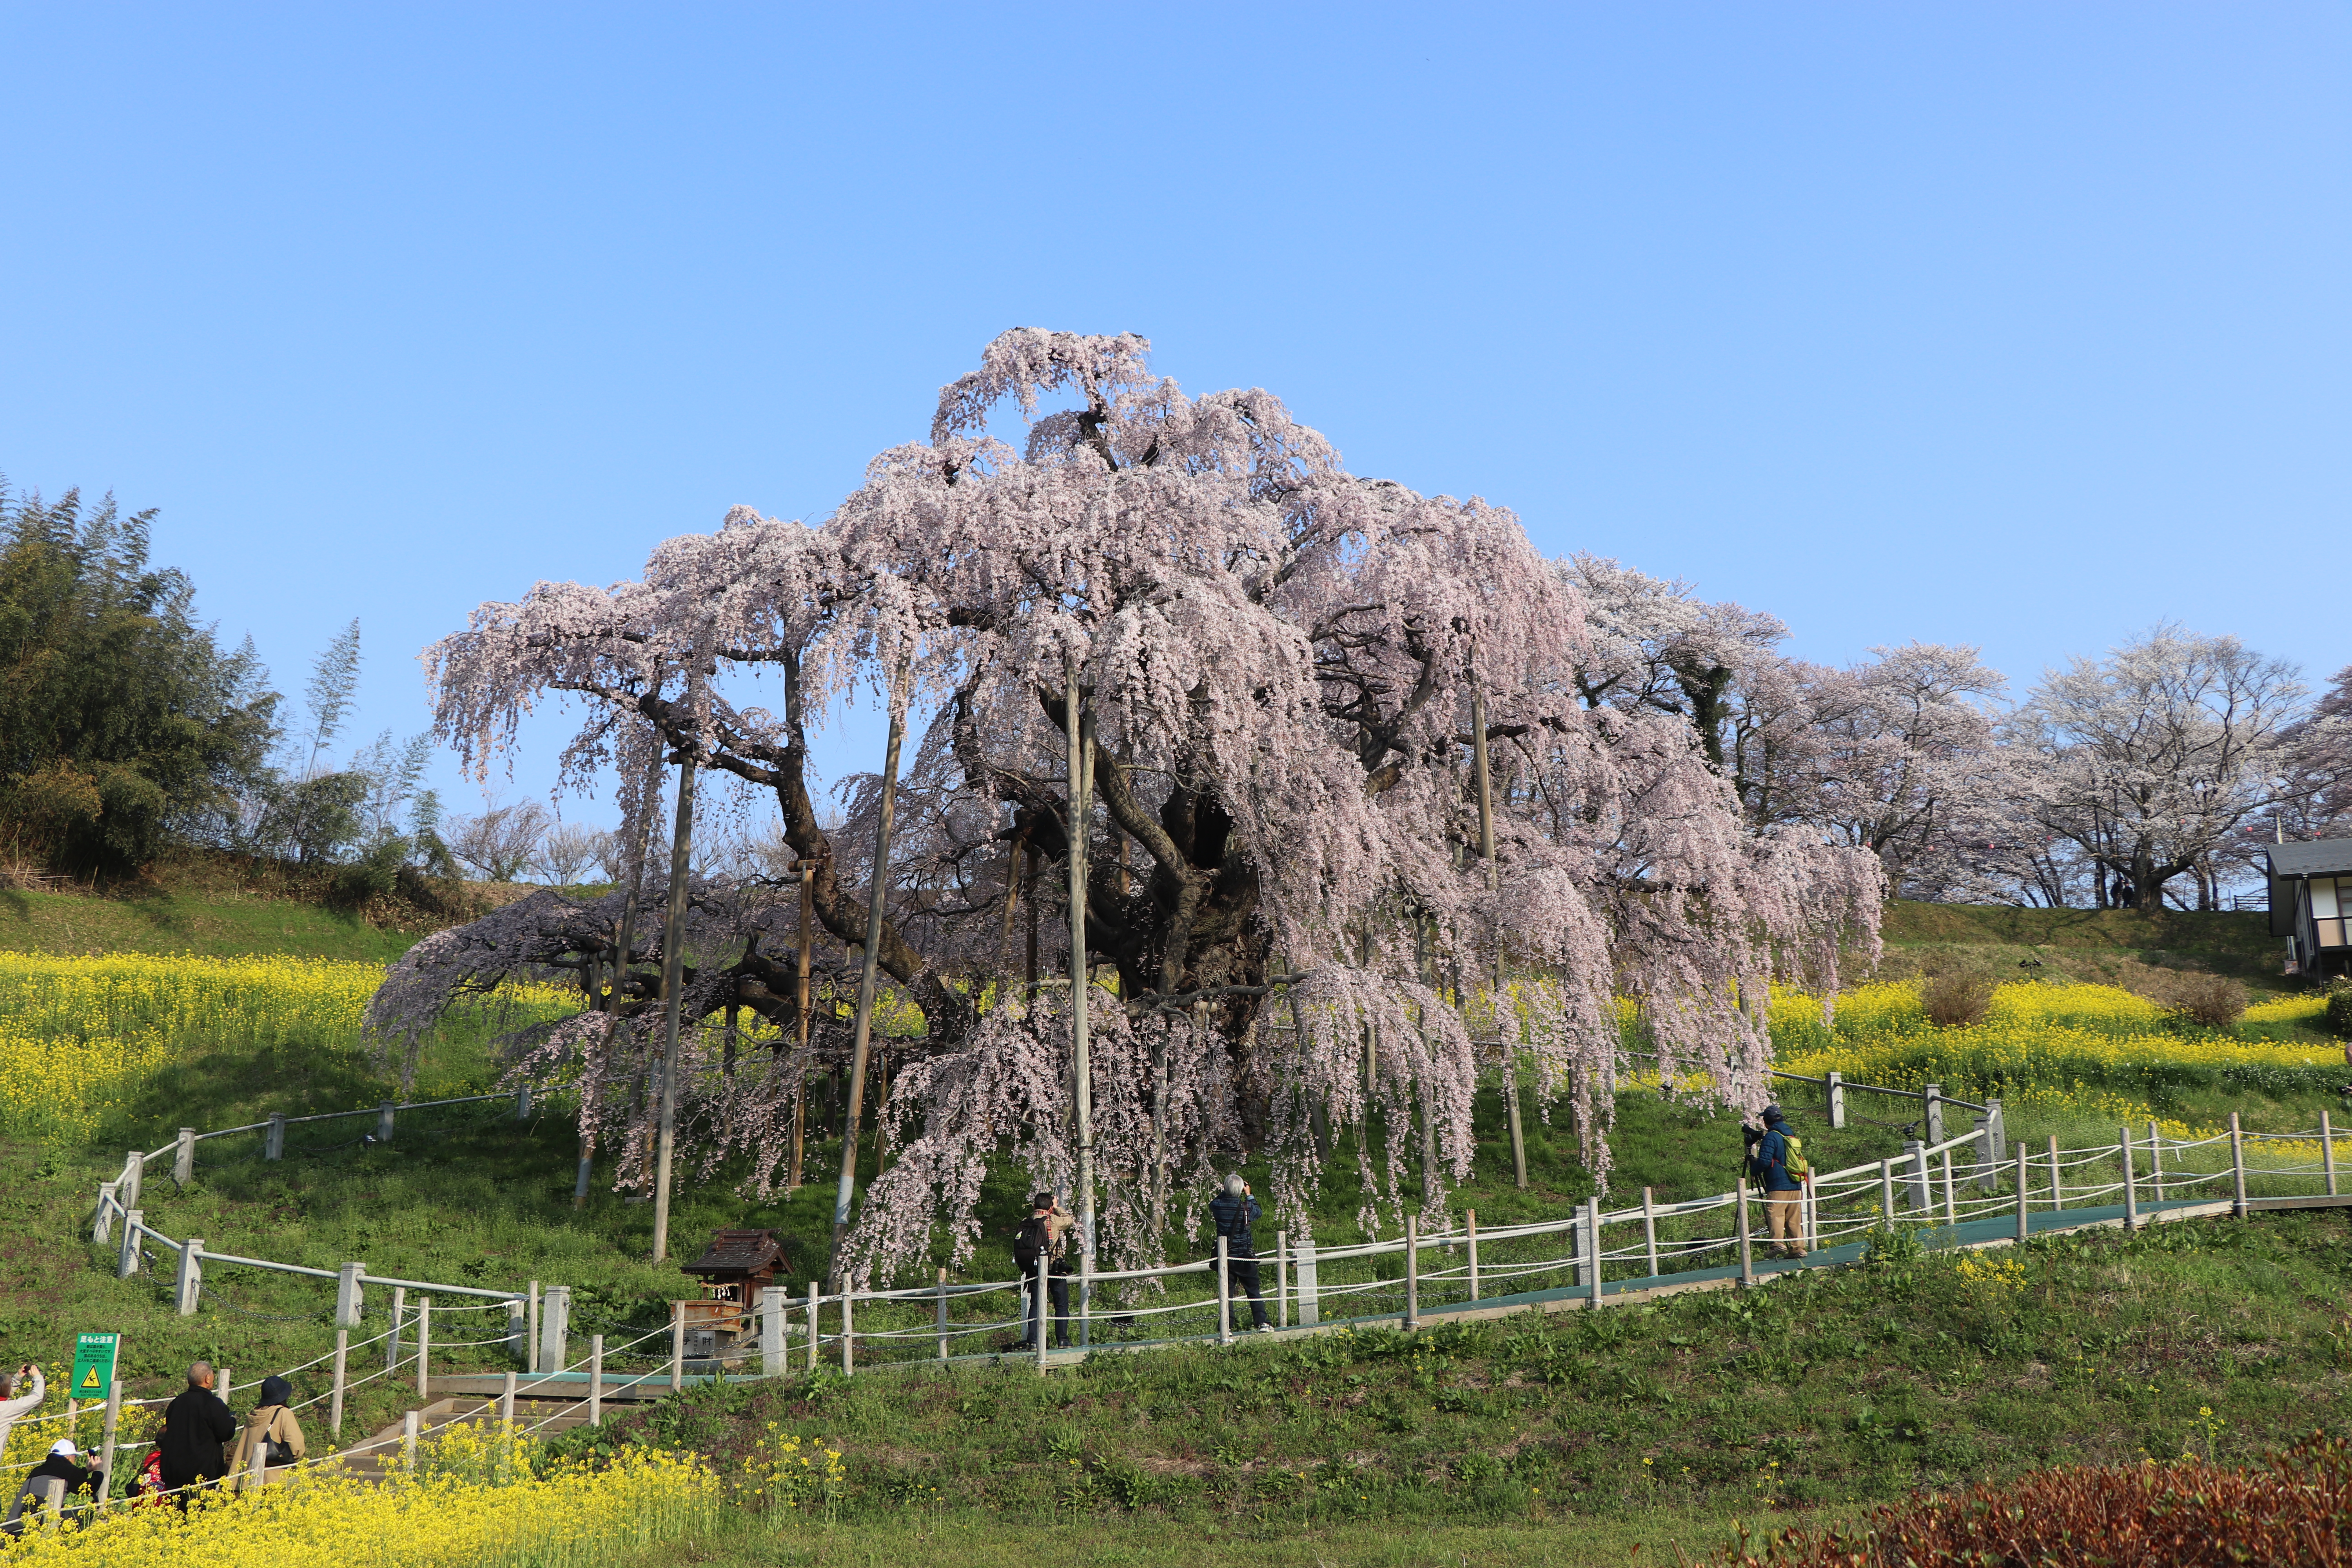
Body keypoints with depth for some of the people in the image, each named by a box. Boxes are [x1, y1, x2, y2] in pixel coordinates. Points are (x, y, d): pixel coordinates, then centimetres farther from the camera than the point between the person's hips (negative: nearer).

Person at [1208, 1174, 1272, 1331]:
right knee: (1254, 1291, 9)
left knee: (1226, 1293, 7)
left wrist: (1226, 1193, 19)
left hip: (1225, 1258, 1)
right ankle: (1262, 1323, 8)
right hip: (1245, 1257, -1)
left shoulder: (1218, 1206, -8)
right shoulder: (1246, 1207, -11)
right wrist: (1249, 1195, 18)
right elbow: (1260, 1213, 12)